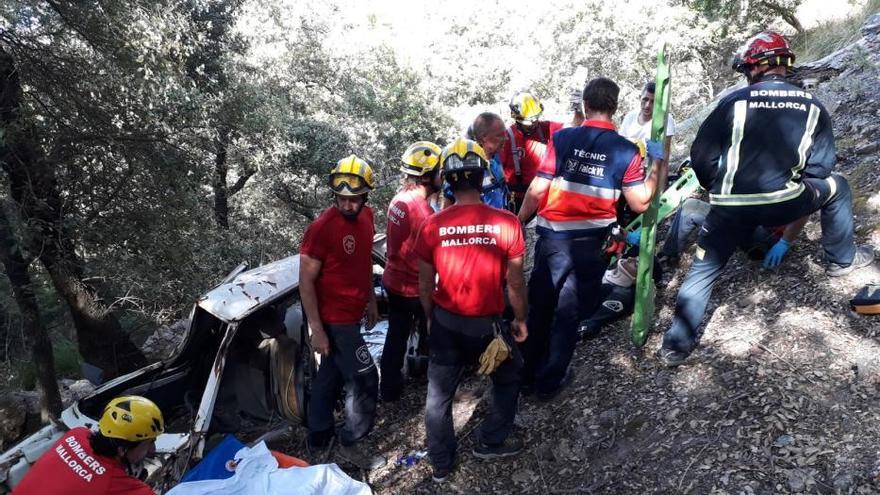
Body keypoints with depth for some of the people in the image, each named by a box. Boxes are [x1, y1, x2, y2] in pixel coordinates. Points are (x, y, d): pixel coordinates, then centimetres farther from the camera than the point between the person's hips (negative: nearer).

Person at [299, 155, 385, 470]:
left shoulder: (366, 216, 0)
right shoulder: (321, 228, -23)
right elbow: (306, 281, -19)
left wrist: (371, 300, 18)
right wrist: (317, 329, -19)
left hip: (351, 314, 8)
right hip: (335, 319, -8)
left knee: (330, 374, 20)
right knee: (364, 379, -2)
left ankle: (318, 434, 38)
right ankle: (350, 445, 17)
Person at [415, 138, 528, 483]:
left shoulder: (432, 226, -11)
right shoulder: (506, 223, -16)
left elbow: (425, 286, -2)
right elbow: (515, 282, -8)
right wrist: (520, 319, 9)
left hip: (445, 322, 2)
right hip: (487, 324, -1)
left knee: (439, 393, 19)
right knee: (508, 379, 27)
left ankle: (441, 463, 33)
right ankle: (491, 442, 39)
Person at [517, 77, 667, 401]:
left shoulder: (562, 138, -7)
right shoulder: (626, 150, -7)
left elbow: (537, 190, -9)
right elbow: (640, 204, -5)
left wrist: (520, 221, 6)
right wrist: (660, 164, 6)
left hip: (552, 235, 1)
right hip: (591, 242, 0)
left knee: (540, 305, 18)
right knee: (568, 313, 13)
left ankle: (529, 372, 32)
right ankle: (549, 382, 24)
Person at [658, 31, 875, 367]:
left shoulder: (734, 101, 0)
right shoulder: (813, 107, 8)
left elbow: (701, 156, 0)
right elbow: (820, 166, 9)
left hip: (731, 209, -1)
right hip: (783, 205, 1)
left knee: (702, 271, 12)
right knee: (836, 187, 31)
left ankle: (676, 346, 13)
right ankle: (842, 259, 45)